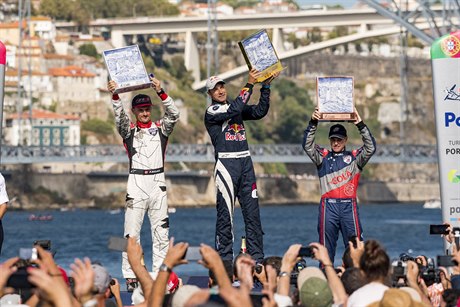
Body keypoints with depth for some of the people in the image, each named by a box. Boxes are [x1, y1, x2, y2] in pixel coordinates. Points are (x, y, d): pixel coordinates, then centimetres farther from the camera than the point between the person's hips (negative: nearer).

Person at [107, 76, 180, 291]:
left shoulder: (160, 128, 10)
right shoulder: (129, 130, 6)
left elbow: (174, 114, -7)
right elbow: (119, 117, -12)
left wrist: (160, 92, -21)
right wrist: (115, 96, -30)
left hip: (158, 184, 2)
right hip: (136, 183, -2)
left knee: (161, 232, 3)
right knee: (132, 233, -4)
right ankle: (130, 277, -3)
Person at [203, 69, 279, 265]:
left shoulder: (238, 107, 18)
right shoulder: (211, 112, -1)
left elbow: (260, 112, 4)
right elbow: (233, 110, -18)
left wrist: (265, 86, -6)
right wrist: (249, 85, -18)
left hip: (245, 162, 6)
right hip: (226, 163, -6)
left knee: (252, 211, 4)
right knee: (225, 212, -6)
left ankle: (257, 258, 6)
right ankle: (224, 260, -4)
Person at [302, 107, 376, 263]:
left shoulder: (354, 157, 11)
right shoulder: (323, 156, 12)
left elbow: (370, 148, -3)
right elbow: (307, 145, 0)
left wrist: (361, 125, -11)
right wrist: (313, 123, -12)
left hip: (349, 205, 0)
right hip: (328, 205, 0)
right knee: (326, 245, 1)